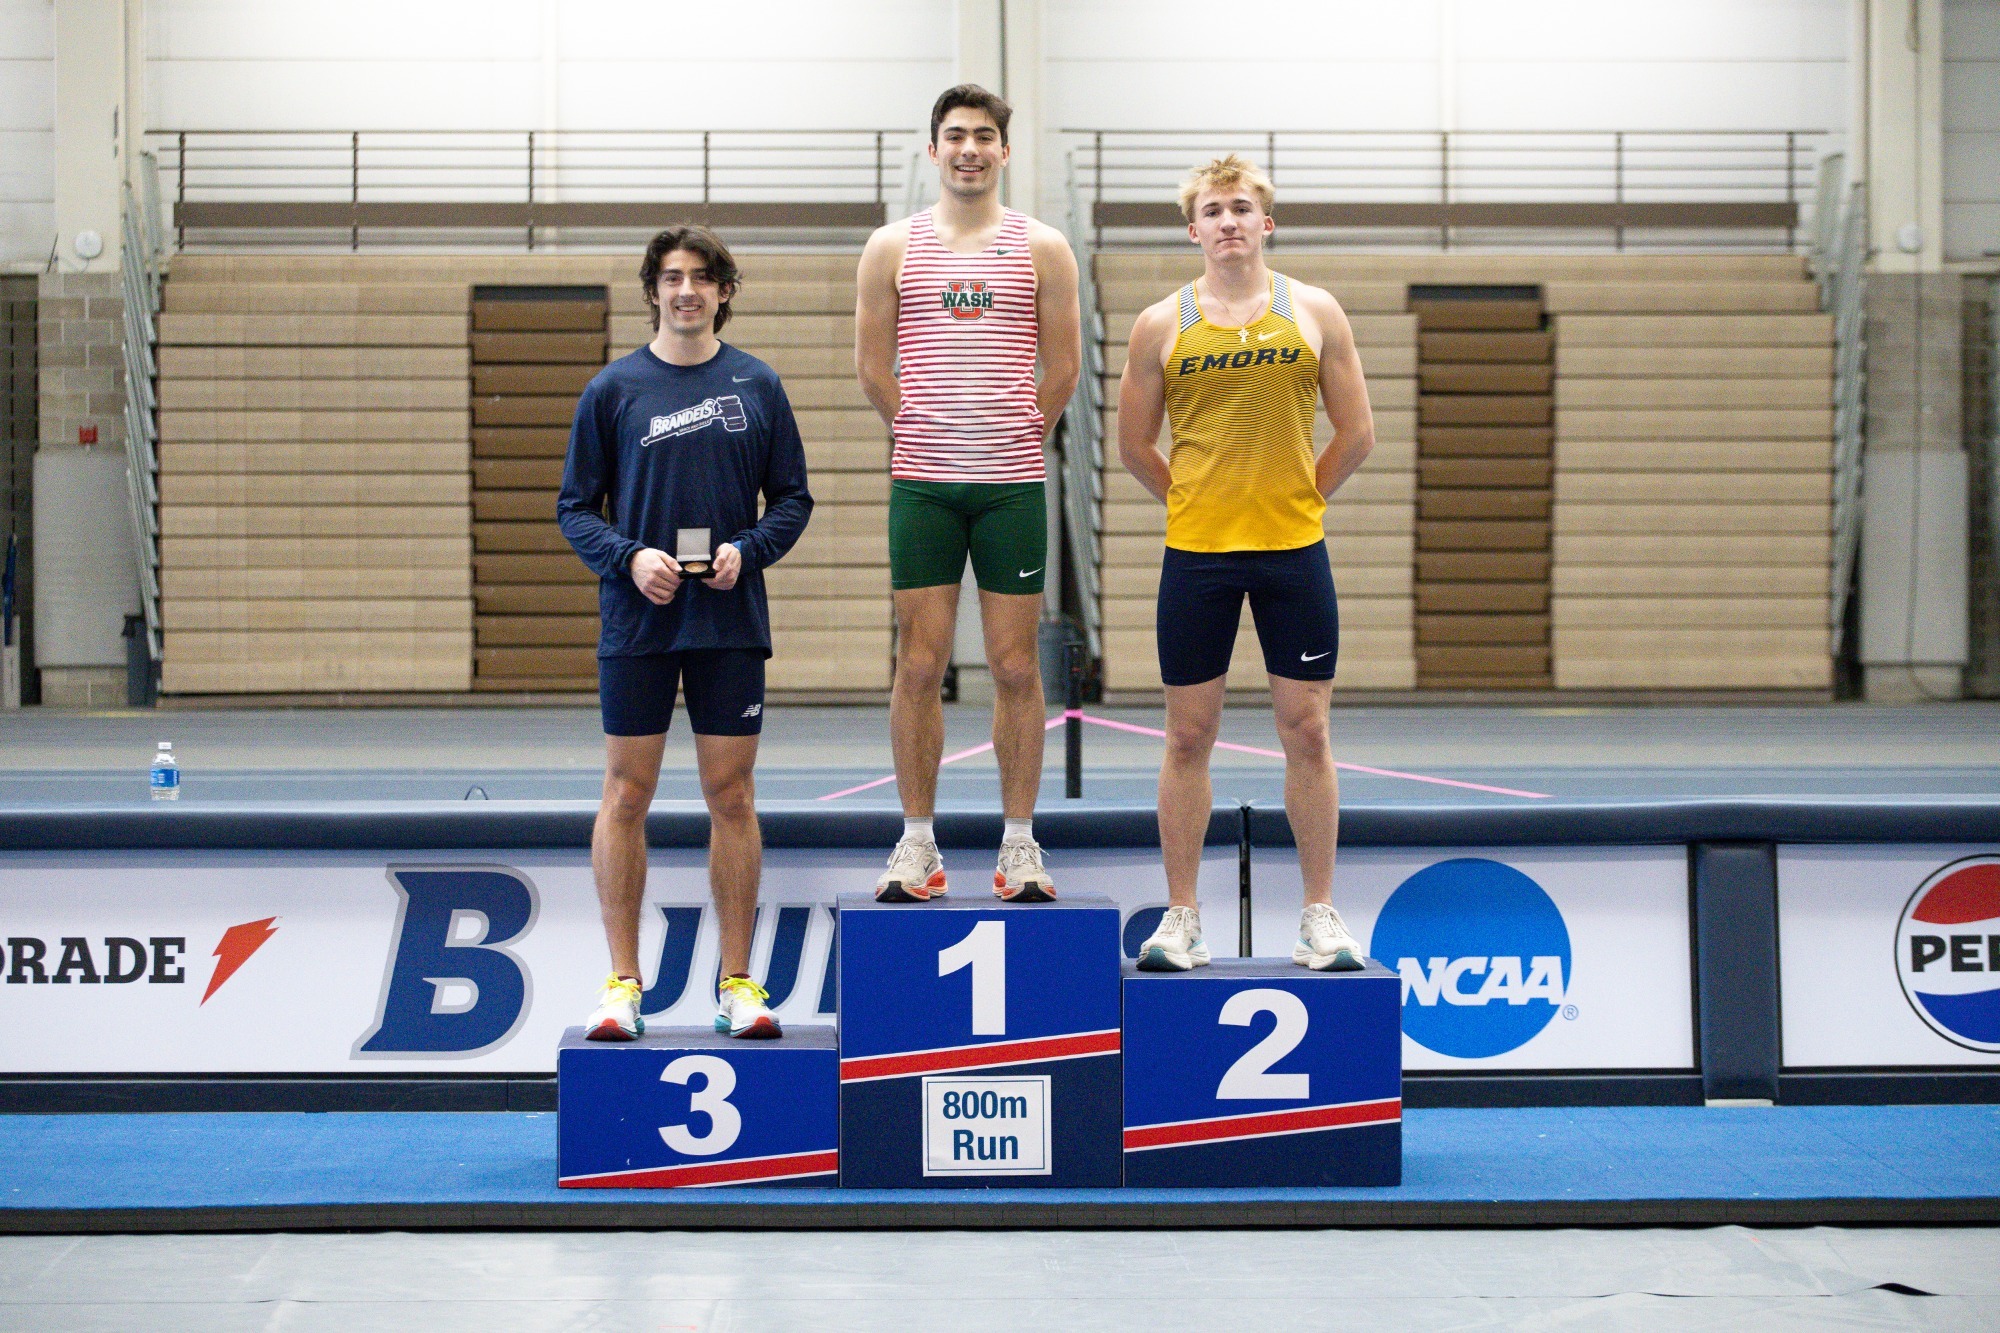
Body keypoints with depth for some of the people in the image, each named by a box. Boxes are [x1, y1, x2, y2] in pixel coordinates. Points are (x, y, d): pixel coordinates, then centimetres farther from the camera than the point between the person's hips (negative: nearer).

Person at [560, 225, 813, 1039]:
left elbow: (793, 498, 9)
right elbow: (576, 507, 4)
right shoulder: (613, 390, 2)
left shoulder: (757, 385, 6)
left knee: (732, 797, 3)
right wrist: (628, 556, -13)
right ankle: (623, 982, 9)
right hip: (637, 622, -1)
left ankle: (737, 982, 10)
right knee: (627, 794, 1)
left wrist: (748, 550, -9)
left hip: (730, 621, 1)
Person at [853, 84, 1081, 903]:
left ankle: (1020, 845, 8)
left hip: (1012, 483, 0)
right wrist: (925, 435, 11)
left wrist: (1012, 438, 10)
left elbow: (1063, 367, 8)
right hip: (921, 486, 0)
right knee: (919, 666, 0)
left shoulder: (1042, 249, 5)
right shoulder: (893, 249, 6)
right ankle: (917, 845, 7)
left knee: (1016, 668, 1)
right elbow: (872, 365, 10)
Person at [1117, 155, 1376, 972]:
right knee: (1189, 734, 4)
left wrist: (1297, 500, 6)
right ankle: (1181, 918, 12)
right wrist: (1198, 502, 8)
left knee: (1306, 730, 3)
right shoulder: (1162, 325, 3)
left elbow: (1356, 435, 7)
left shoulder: (1313, 313, 3)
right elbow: (1134, 446, 9)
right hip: (1195, 555, 0)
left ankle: (1320, 916, 11)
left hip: (1293, 550, 0)